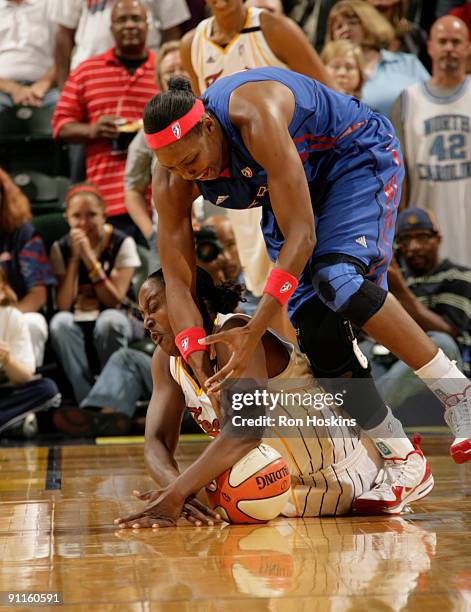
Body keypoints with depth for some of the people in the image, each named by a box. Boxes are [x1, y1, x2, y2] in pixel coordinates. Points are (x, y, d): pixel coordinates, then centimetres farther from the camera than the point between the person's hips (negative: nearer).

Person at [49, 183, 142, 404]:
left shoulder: (122, 243, -5)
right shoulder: (61, 248, 1)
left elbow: (115, 300, -12)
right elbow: (63, 305, -9)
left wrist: (89, 257, -20)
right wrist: (74, 257, -15)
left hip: (117, 321, -2)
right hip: (78, 323, 2)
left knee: (109, 320, -37)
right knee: (60, 322, -32)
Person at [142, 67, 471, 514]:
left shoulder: (254, 115, -39)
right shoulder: (171, 179, -20)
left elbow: (301, 236, -39)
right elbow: (177, 281, -14)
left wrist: (254, 332, -44)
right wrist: (202, 369, -28)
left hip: (360, 156, -6)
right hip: (295, 188, 6)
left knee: (337, 279, -32)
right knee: (320, 336, -8)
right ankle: (402, 464, 3)